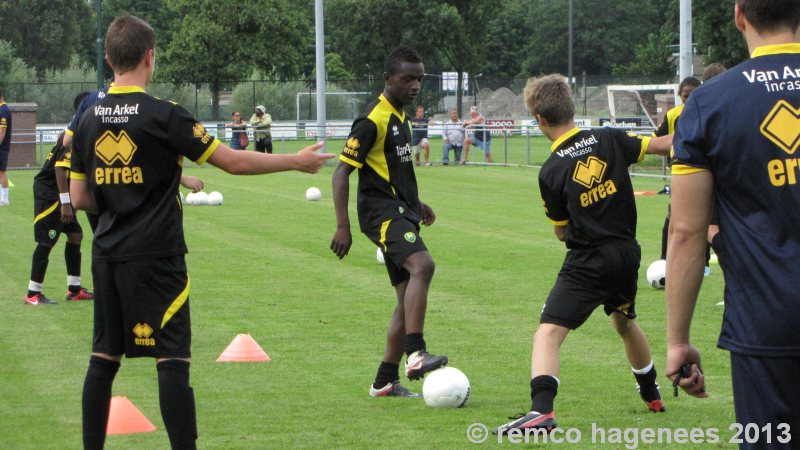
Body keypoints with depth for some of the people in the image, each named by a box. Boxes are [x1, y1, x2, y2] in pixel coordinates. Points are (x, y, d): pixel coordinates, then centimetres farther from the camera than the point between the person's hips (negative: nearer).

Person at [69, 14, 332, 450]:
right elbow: (233, 161, -10)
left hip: (107, 254, 6)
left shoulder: (89, 120, 5)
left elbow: (80, 198, 9)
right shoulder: (162, 115, -12)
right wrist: (296, 161, 1)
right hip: (155, 257, -6)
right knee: (173, 359, -4)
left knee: (104, 356, 13)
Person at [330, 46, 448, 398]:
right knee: (422, 264, -32)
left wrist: (415, 204, 29)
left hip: (401, 213, 10)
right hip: (381, 212, -10)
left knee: (409, 299, 8)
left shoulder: (400, 117, 17)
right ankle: (415, 354, -39)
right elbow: (342, 172, -14)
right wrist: (342, 227, -19)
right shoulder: (373, 119, -12)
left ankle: (385, 381, 14)